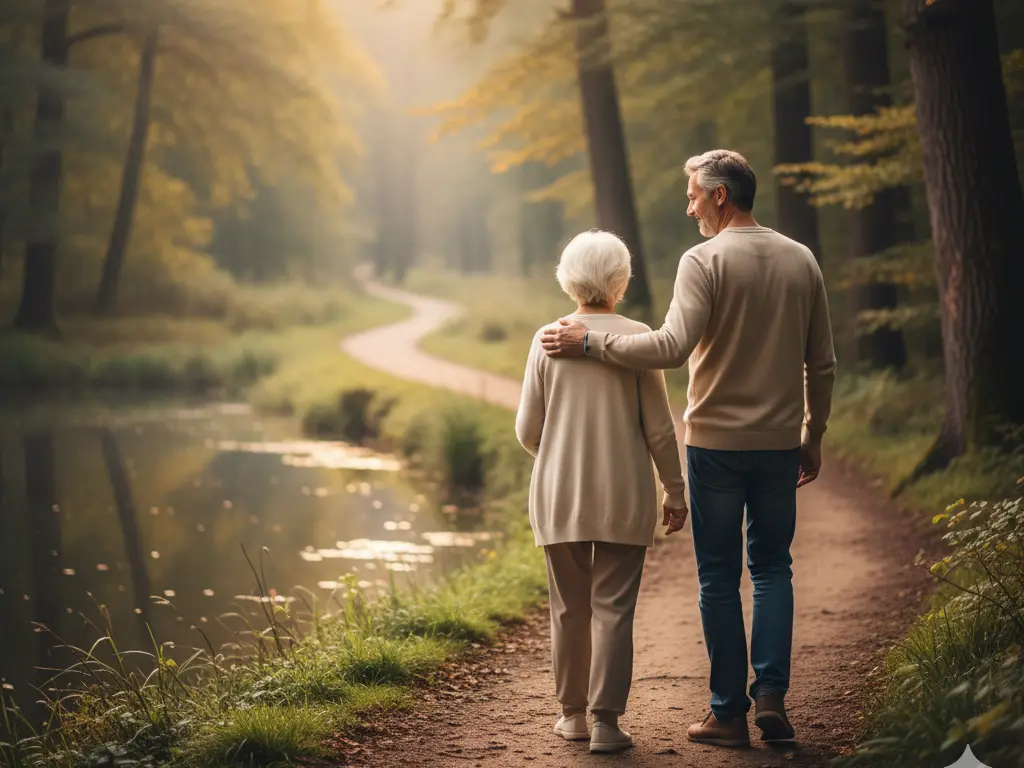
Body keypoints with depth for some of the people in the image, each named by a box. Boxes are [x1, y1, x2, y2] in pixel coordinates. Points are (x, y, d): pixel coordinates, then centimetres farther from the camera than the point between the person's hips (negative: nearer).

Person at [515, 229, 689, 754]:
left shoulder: (548, 340, -2)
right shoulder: (637, 338, -6)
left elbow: (527, 429, 2)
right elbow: (659, 426, -4)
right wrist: (675, 489, 6)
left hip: (559, 494, 2)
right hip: (624, 497, -2)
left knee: (570, 607, 12)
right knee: (612, 607, 2)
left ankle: (574, 713, 20)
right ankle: (605, 720, -2)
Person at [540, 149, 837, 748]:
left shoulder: (705, 261, -12)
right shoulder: (801, 261, 6)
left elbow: (673, 347, -23)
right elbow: (822, 364, 9)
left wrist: (590, 342, -15)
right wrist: (813, 437, 19)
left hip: (715, 440, -4)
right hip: (780, 442, 4)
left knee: (720, 577, 6)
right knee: (772, 568, 16)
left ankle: (730, 714, 9)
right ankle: (771, 693, 3)